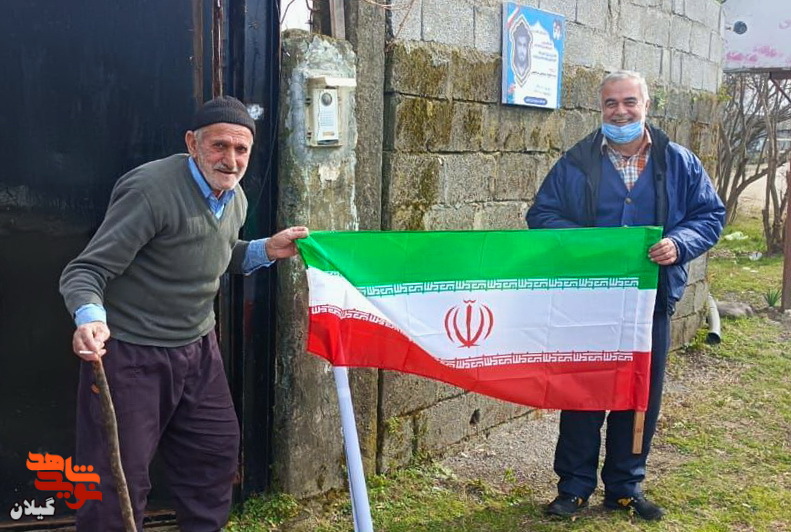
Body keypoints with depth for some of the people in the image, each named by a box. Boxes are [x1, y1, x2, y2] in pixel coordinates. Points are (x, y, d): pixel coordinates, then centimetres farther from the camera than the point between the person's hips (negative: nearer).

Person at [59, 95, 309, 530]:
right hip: (130, 353, -8)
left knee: (218, 451, 18)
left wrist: (266, 250, 5)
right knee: (118, 481, -2)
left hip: (197, 350, 8)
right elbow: (84, 272, -22)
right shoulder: (151, 190, -23)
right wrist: (90, 319, -42)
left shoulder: (234, 199, 5)